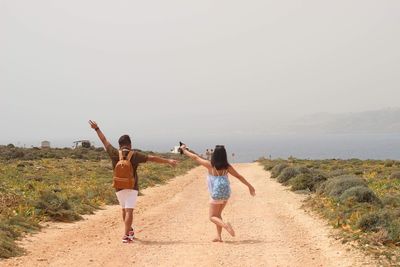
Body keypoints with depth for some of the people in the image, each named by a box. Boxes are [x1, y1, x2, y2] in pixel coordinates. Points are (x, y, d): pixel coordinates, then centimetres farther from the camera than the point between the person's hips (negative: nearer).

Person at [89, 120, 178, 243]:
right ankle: (126, 235, -16)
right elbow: (152, 158, -11)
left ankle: (130, 231, 34)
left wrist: (97, 129, 22)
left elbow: (104, 141, 9)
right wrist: (168, 161, -9)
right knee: (129, 211, -7)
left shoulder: (115, 154, -3)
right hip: (132, 187, -3)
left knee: (124, 210, 20)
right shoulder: (135, 155, -9)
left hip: (119, 187, 3)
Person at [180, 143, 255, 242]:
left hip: (216, 194, -5)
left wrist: (184, 150, 10)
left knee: (213, 217, 7)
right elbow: (239, 176, 2)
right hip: (226, 193, 5)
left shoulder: (210, 165, -12)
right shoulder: (227, 167, -2)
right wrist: (250, 186, 12)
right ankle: (219, 236, 17)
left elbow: (195, 157, -3)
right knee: (218, 214, 22)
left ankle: (225, 225, -21)